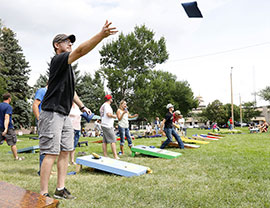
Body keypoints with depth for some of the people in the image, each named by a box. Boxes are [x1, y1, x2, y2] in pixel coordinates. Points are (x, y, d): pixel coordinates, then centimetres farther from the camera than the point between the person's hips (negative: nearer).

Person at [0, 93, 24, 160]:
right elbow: (6, 117, -24)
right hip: (9, 128, -6)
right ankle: (16, 157, 14)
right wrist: (6, 129, -30)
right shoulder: (8, 107, -13)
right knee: (13, 143, 5)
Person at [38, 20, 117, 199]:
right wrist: (102, 35, -34)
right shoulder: (58, 60, -9)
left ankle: (60, 190, 15)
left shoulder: (67, 66, 22)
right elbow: (81, 51, -25)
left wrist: (82, 106, 24)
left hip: (65, 116, 10)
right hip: (52, 114, -10)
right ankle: (43, 194, -3)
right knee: (51, 154, -10)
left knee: (65, 152, 8)